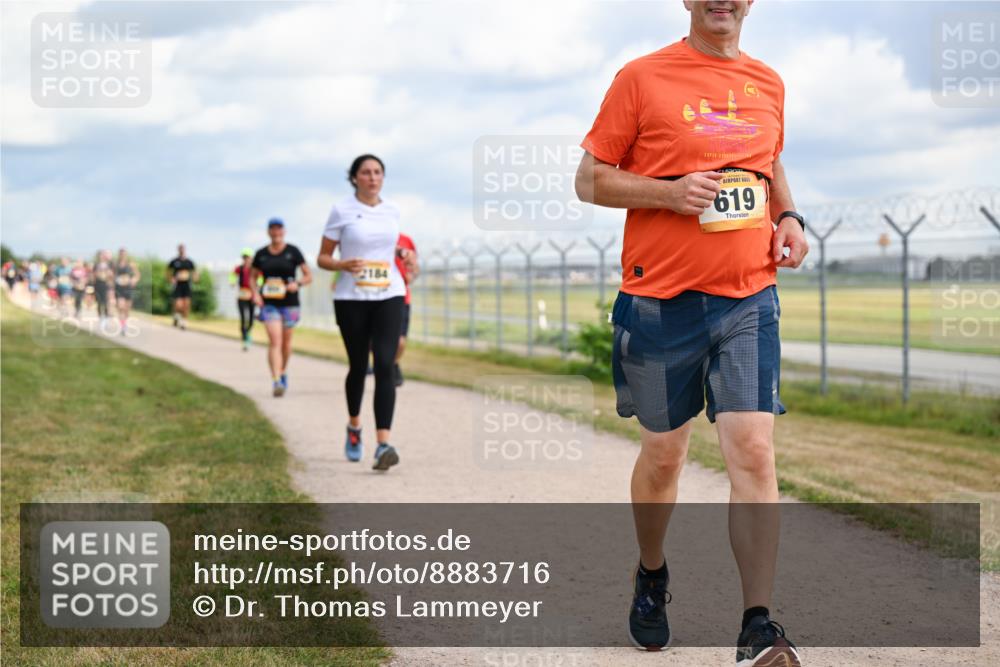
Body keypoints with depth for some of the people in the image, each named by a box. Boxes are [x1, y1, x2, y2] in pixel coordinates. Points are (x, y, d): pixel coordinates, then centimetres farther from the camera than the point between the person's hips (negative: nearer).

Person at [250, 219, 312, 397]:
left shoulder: (293, 252, 0)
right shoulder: (261, 254, 5)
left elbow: (308, 276, 1)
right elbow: (253, 278, 17)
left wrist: (297, 283, -19)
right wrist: (255, 293, -2)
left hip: (289, 303, 0)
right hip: (269, 303, 0)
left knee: (286, 341, 13)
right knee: (274, 340, -15)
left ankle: (283, 372, 39)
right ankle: (276, 381, -22)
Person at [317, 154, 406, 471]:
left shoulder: (392, 211, 8)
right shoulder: (341, 210, -2)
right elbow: (322, 258, -1)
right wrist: (343, 265, -19)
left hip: (388, 297, 2)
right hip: (351, 299, -2)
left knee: (385, 366, -13)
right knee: (358, 366, 9)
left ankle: (383, 445, -20)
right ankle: (354, 426, 39)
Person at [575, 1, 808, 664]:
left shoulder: (768, 84, 11)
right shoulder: (642, 78, -2)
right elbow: (590, 179, -1)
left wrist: (790, 217, 8)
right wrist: (670, 192, -16)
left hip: (750, 297, 2)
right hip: (662, 302, -2)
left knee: (754, 452, -9)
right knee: (663, 453, 11)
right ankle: (651, 577, 38)